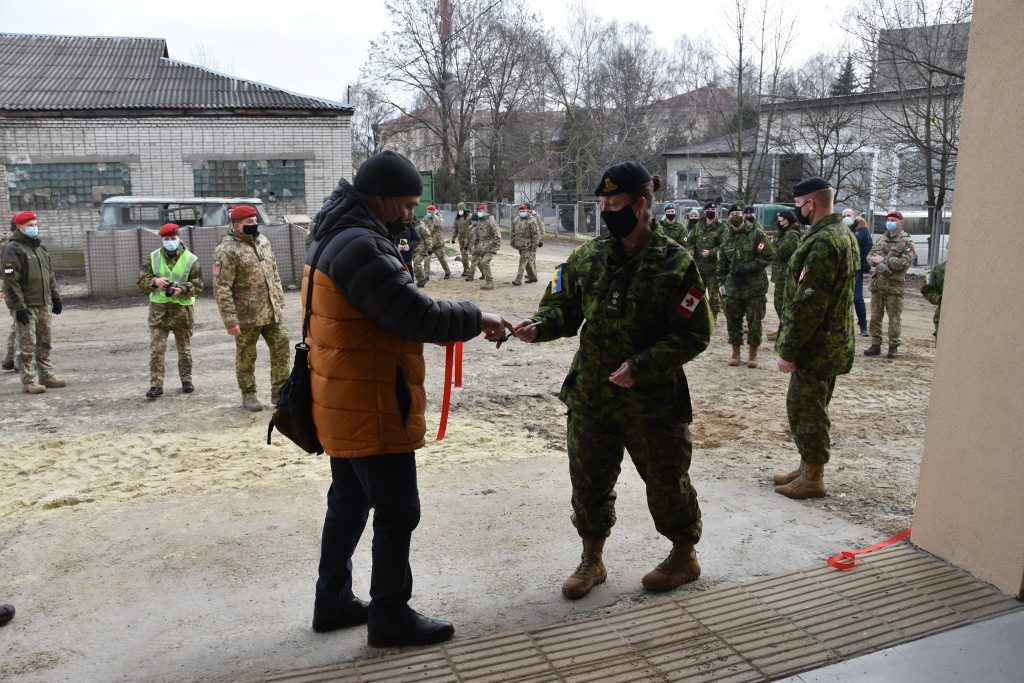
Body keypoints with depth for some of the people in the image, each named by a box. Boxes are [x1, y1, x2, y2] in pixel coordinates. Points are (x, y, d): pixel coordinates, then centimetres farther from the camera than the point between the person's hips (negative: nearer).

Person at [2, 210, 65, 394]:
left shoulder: (40, 247, 15)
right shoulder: (13, 249, -11)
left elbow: (50, 274, 22)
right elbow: (11, 281, -16)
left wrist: (55, 296, 17)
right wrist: (19, 307, -20)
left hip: (44, 305, 8)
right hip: (26, 307, -8)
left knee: (45, 343, 13)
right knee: (27, 345, -3)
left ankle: (46, 375, 23)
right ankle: (29, 381, 3)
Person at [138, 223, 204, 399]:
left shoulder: (191, 259, -2)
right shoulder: (153, 257, 4)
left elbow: (198, 285, -4)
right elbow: (142, 280, 4)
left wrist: (182, 289, -23)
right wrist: (155, 281, -17)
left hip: (183, 308, -1)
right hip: (159, 308, 1)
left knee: (184, 348, 11)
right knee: (156, 349, -2)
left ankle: (186, 380, 25)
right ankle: (156, 385, 2)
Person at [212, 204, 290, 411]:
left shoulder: (263, 241, 10)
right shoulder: (227, 250, -13)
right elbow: (221, 288, -17)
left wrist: (280, 303, 13)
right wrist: (230, 320, -19)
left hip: (272, 313, 6)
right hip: (247, 316, -6)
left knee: (281, 349, 7)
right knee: (246, 357, 7)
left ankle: (280, 392, 19)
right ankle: (248, 395, 23)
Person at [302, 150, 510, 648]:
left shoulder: (338, 238, 12)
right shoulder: (361, 247, -22)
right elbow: (417, 315, -26)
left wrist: (457, 323, 2)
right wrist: (477, 319, -11)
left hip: (346, 405, 11)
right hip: (370, 411, -11)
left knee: (348, 504, 20)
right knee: (397, 514, 2)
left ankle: (333, 602, 34)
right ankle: (390, 618, 16)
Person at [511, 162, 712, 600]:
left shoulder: (675, 264, -12)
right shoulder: (589, 257, 2)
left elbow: (694, 335, -12)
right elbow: (564, 306, 9)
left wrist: (642, 366, -22)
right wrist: (540, 326, -14)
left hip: (653, 399, -4)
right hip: (591, 395, 4)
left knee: (666, 481, 12)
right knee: (588, 480, 13)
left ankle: (684, 556, 37)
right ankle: (592, 560, 34)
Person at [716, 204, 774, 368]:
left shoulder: (757, 233, -4)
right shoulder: (727, 239, 11)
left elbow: (768, 256, -9)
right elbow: (722, 264, 17)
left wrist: (750, 267, -18)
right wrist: (721, 283, 9)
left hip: (755, 286, -4)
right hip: (733, 287, 4)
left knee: (754, 321, 2)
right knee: (733, 320, 6)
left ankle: (752, 354, 14)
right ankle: (735, 352, 19)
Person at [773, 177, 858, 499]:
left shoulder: (823, 242, -21)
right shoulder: (844, 234, 13)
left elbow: (808, 304, -25)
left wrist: (788, 349, -19)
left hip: (816, 347, -10)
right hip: (832, 342, 10)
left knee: (806, 409, 0)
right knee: (809, 407, 18)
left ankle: (812, 479, 11)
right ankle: (807, 468, 30)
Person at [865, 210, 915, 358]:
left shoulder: (906, 241, -3)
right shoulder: (881, 239, 16)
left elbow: (906, 262, -14)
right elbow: (870, 256, 14)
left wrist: (884, 260, -15)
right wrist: (875, 260, -9)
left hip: (894, 286, -5)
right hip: (877, 283, 6)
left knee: (894, 318, 0)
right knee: (875, 317, 8)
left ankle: (893, 346, 8)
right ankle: (876, 345, 16)